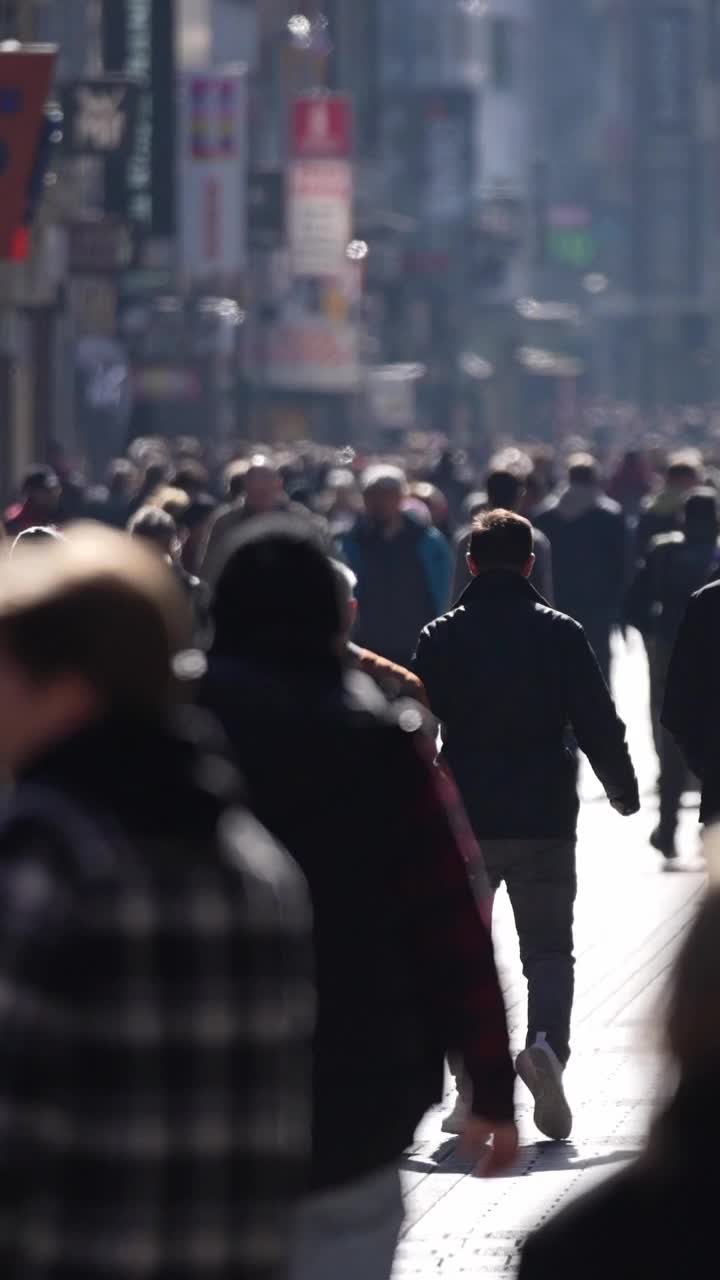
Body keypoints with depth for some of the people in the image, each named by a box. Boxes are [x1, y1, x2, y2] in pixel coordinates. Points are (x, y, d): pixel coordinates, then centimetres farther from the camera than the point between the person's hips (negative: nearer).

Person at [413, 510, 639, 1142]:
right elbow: (599, 722, -2)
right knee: (549, 948, 7)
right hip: (545, 818, 0)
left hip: (464, 821, 0)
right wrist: (624, 790, 13)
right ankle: (547, 1044, -21)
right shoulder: (562, 635, -2)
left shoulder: (441, 638, -1)